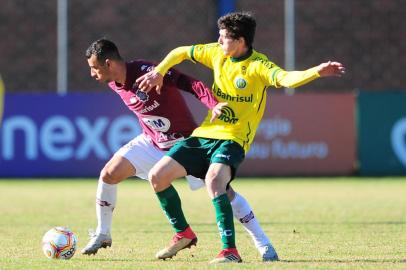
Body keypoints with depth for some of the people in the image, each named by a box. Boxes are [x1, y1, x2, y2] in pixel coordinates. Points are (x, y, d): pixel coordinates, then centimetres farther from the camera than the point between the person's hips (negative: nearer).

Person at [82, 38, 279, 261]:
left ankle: (263, 244, -4)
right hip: (151, 141, 6)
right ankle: (102, 235, 13)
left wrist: (214, 105, -49)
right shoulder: (114, 84, -6)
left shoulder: (146, 72, -29)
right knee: (108, 175, -5)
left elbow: (191, 84, -34)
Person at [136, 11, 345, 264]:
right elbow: (181, 52, 20)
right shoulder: (217, 53, 4)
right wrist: (158, 72, 9)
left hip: (232, 139, -7)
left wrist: (317, 72, -50)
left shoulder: (258, 65, -14)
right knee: (157, 176, -1)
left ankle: (230, 251, -35)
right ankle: (183, 233, 19)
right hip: (204, 134, 7)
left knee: (213, 180, -35)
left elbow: (286, 78, -33)